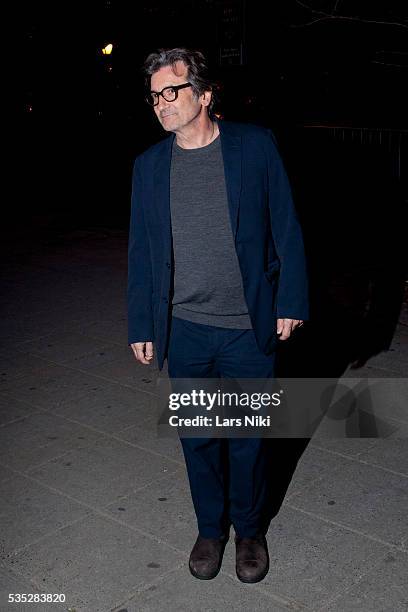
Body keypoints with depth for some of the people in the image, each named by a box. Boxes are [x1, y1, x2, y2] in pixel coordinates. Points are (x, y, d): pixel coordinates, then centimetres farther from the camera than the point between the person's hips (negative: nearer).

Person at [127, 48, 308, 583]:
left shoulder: (255, 146, -4)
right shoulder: (149, 165, 4)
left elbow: (285, 228, -3)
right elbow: (141, 251, 7)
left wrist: (291, 302, -7)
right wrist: (141, 326, 7)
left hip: (249, 329, -2)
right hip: (184, 332, 3)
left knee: (249, 438, 11)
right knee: (197, 438, 14)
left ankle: (249, 530, 35)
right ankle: (210, 528, 36)